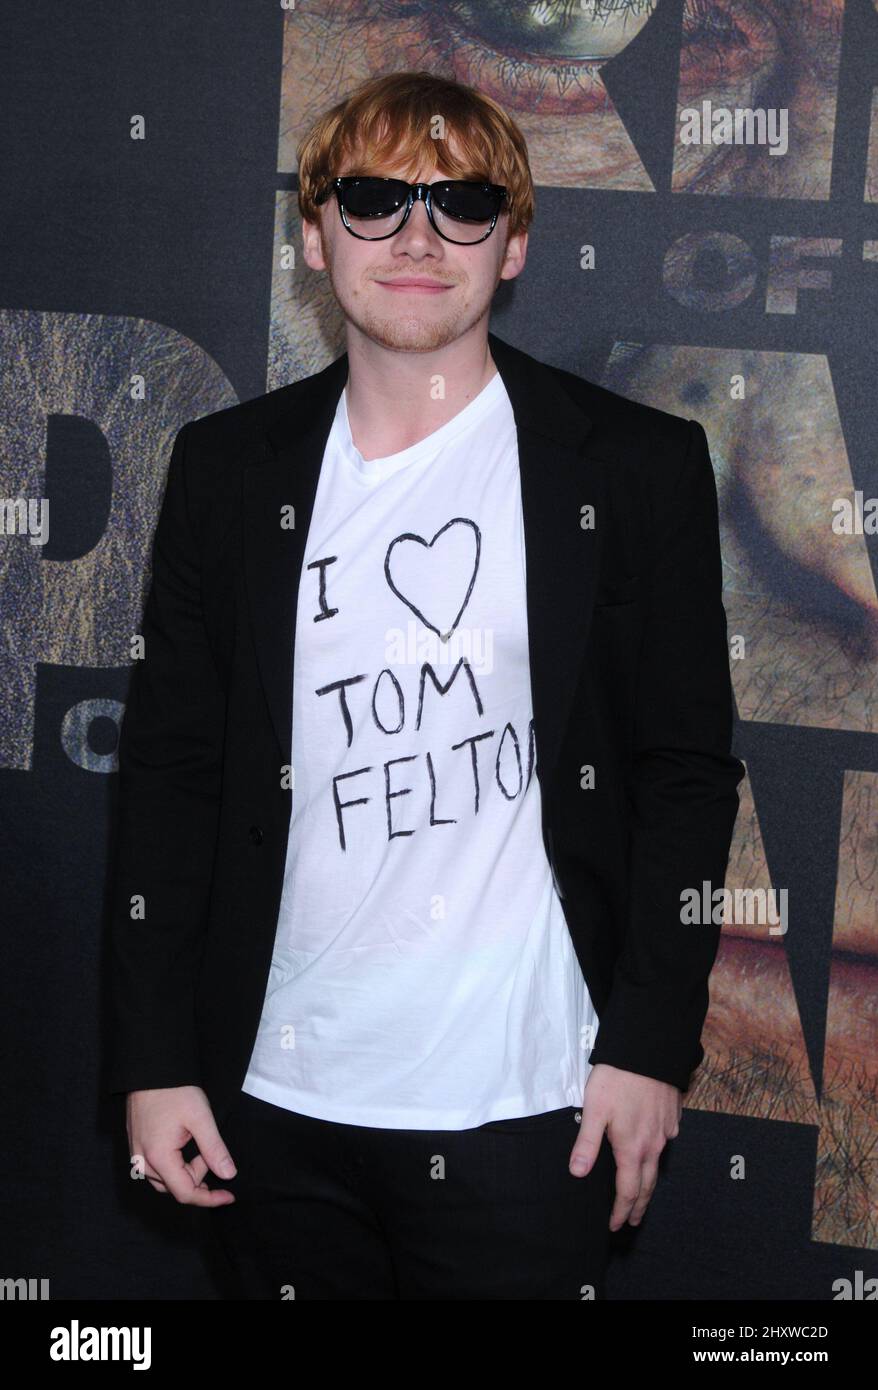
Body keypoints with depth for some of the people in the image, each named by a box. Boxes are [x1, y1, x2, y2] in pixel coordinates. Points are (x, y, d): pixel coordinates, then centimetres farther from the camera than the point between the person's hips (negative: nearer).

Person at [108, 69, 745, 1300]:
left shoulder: (638, 466, -2)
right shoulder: (229, 468, 5)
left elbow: (688, 771, -1)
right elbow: (171, 767, 6)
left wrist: (650, 1046, -6)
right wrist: (155, 1058, 2)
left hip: (526, 1105, -2)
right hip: (277, 1101, 3)